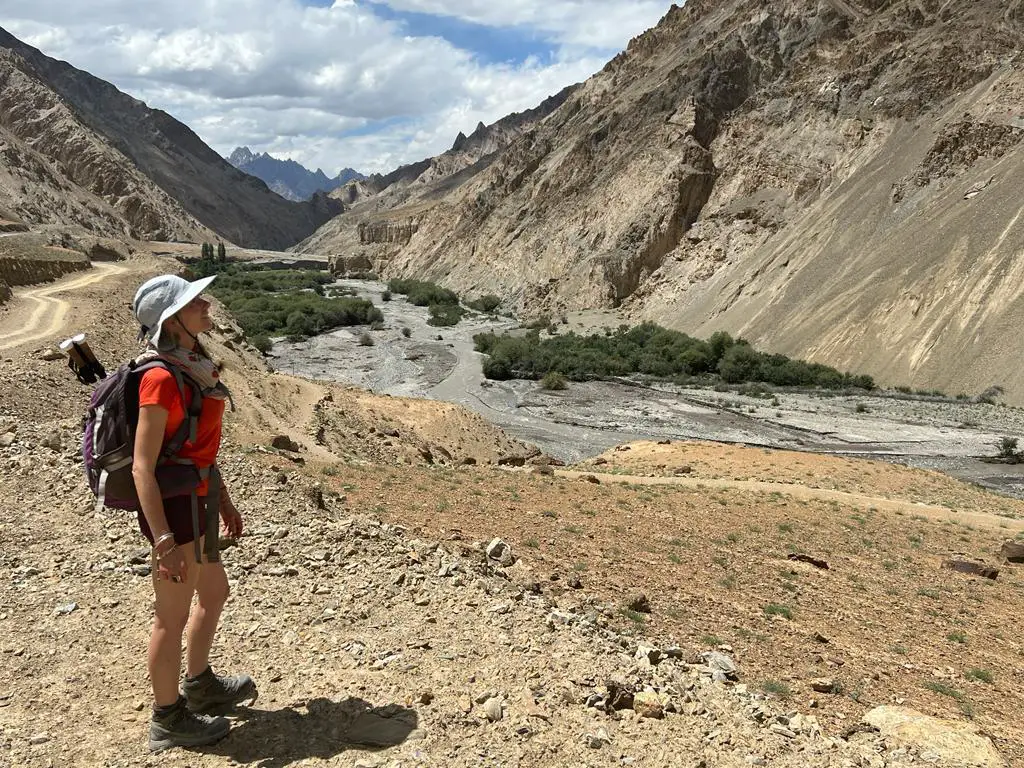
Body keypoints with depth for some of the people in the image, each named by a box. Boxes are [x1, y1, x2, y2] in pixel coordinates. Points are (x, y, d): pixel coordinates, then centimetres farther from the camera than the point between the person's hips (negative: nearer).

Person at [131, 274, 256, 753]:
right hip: (173, 508, -9)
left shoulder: (192, 365, 5)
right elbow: (142, 466, -22)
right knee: (174, 617, 9)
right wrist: (164, 541, -22)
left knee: (214, 593, 24)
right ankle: (168, 720, 29)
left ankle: (199, 687, 46)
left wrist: (223, 500, 20)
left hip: (197, 500, 9)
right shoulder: (161, 377, -22)